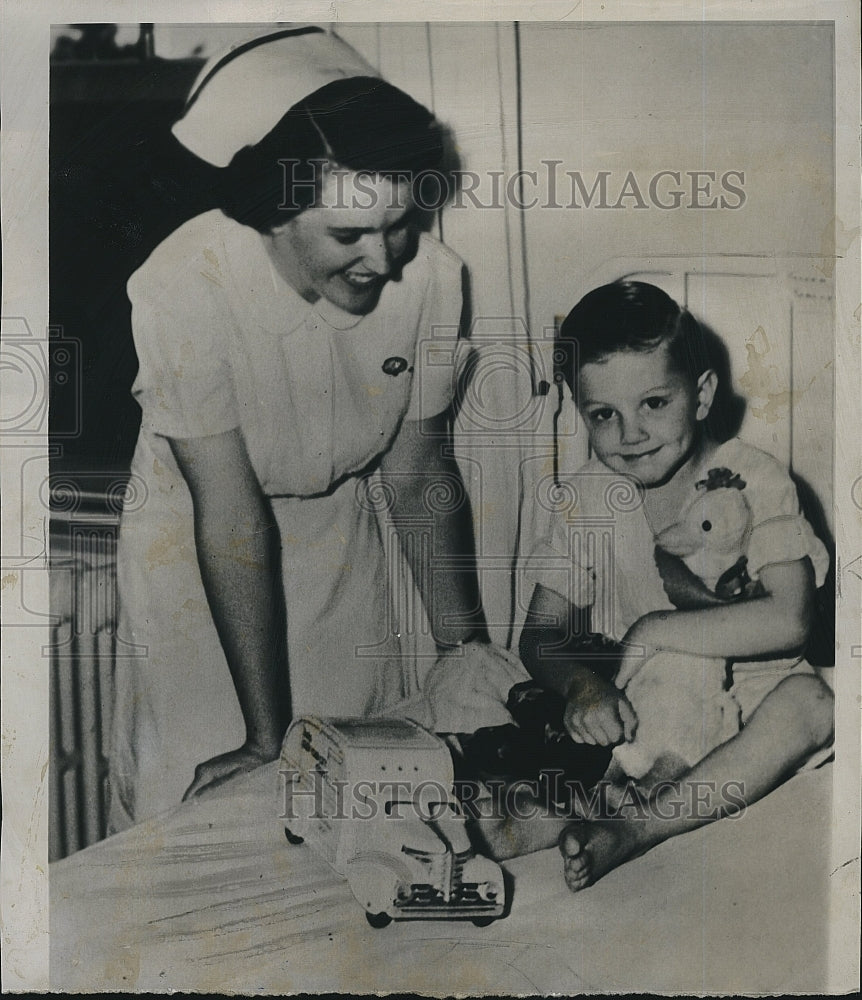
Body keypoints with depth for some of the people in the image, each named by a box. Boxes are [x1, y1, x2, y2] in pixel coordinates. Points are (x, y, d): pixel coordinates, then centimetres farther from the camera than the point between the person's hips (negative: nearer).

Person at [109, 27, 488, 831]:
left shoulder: (431, 275, -19)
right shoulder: (186, 287, -30)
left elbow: (418, 472, -7)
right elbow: (233, 521, -28)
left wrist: (465, 647, -8)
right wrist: (267, 736, -23)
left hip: (342, 532, 3)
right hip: (196, 545, -3)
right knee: (196, 803, 2)